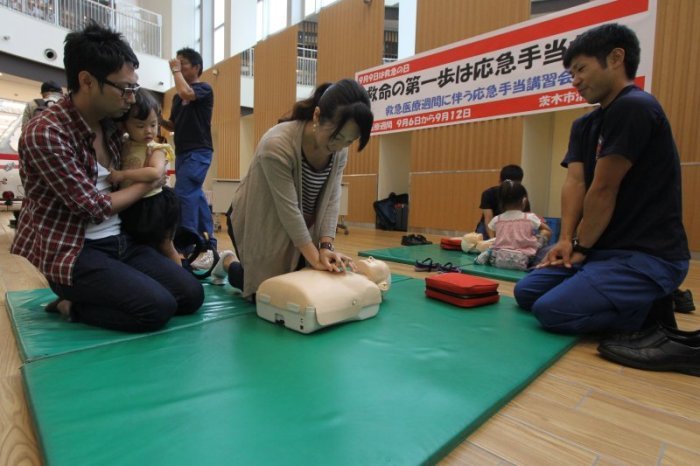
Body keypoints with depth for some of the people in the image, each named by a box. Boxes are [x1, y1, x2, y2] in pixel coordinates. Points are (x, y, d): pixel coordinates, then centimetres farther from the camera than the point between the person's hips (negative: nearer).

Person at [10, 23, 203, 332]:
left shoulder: (110, 123, 6)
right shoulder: (45, 134, -18)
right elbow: (96, 207, -17)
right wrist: (147, 185, -4)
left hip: (119, 241, 8)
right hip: (74, 252, -7)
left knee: (191, 294, -4)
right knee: (157, 308, -25)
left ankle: (82, 300, 10)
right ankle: (71, 306, 2)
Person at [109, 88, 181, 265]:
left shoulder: (156, 149, -14)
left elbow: (155, 173, -33)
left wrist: (123, 174, -32)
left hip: (152, 205, -5)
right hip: (129, 207, 5)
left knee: (165, 247, 11)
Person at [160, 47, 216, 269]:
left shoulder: (204, 89, -3)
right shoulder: (177, 97, 18)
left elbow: (186, 93, -24)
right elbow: (174, 126, 21)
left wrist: (176, 70, -7)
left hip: (198, 152, -8)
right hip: (182, 152, 8)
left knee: (183, 194, -17)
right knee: (195, 196, 9)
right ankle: (207, 243, 17)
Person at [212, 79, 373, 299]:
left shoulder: (340, 148, -12)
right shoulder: (277, 145, -33)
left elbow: (332, 199, -11)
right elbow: (288, 210, -30)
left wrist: (326, 246, -20)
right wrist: (314, 257, -26)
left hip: (299, 225, 6)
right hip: (259, 222, -6)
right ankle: (228, 263, 28)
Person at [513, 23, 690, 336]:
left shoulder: (633, 108, -15)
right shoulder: (584, 125, 13)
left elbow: (604, 190, -17)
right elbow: (574, 182, 0)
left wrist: (582, 247, -7)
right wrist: (566, 239, -12)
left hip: (648, 255, -9)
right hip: (606, 249, 9)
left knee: (551, 310, -23)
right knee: (526, 293, 6)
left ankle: (650, 312, 1)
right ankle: (635, 302, 12)